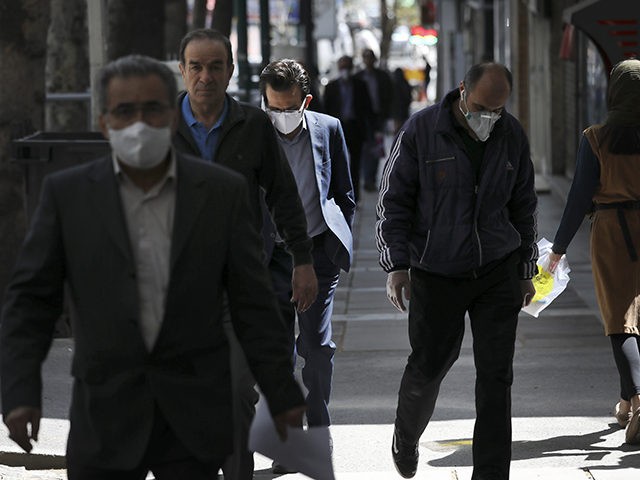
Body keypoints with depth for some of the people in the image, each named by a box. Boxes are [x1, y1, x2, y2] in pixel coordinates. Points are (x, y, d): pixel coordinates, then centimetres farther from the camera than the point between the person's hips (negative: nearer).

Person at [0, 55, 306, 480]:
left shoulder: (223, 192, 2)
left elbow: (252, 303, 3)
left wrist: (282, 393, 2)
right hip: (106, 415, 0)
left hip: (194, 413, 0)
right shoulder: (67, 194, 2)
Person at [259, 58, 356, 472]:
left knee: (317, 347, -6)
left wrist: (340, 245, 5)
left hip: (317, 255, 0)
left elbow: (344, 195, 10)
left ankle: (318, 433, 6)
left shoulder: (328, 130, 1)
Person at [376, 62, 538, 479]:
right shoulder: (421, 131, -10)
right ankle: (406, 440, 37)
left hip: (498, 272, 2)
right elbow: (393, 202, -5)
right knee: (428, 366, 6)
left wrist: (526, 270, 16)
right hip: (435, 273, -2)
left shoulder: (512, 136, 2)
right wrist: (396, 265, -12)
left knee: (496, 375, -2)